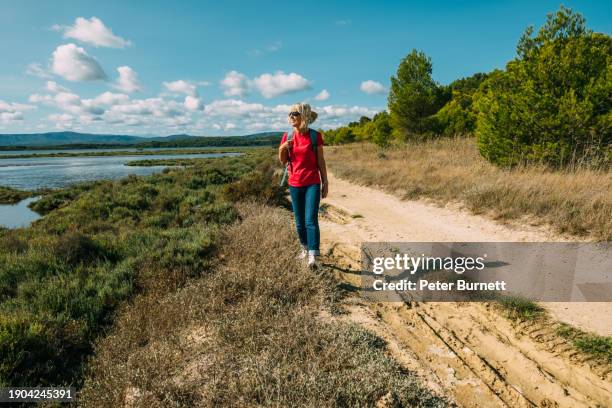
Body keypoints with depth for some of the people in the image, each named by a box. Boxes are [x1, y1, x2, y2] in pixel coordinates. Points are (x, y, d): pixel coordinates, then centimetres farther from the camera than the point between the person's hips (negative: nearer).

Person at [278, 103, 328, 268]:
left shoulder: (315, 136, -6)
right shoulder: (287, 136, 2)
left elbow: (321, 161, -2)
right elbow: (283, 161, 7)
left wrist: (325, 182, -3)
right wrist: (282, 148, -13)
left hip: (312, 184, -4)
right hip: (294, 184, 4)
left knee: (311, 220, -11)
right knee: (299, 222, 13)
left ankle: (313, 256, -10)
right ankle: (305, 248, 32)